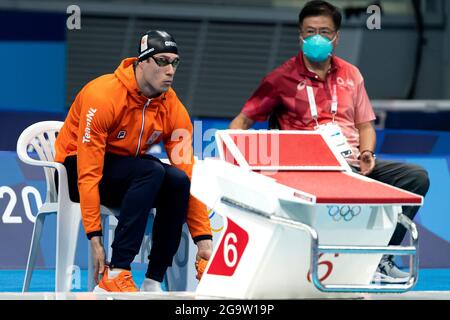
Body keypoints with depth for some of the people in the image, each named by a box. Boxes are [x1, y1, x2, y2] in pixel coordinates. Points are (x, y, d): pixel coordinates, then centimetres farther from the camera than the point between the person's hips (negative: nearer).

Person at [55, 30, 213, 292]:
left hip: (128, 172, 6)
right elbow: (88, 172, -27)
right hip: (76, 169, -6)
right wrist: (95, 238, -30)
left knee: (178, 180, -25)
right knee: (152, 170, -31)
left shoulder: (174, 109, -8)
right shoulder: (103, 96, -25)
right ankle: (115, 274, -35)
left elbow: (188, 173, -8)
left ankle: (154, 282, -21)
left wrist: (203, 238, -14)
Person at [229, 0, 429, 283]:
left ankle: (380, 258, -12)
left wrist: (366, 153, 0)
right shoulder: (283, 78, 6)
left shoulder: (350, 75, 19)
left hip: (353, 164, 6)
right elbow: (242, 122, 9)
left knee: (416, 176, -14)